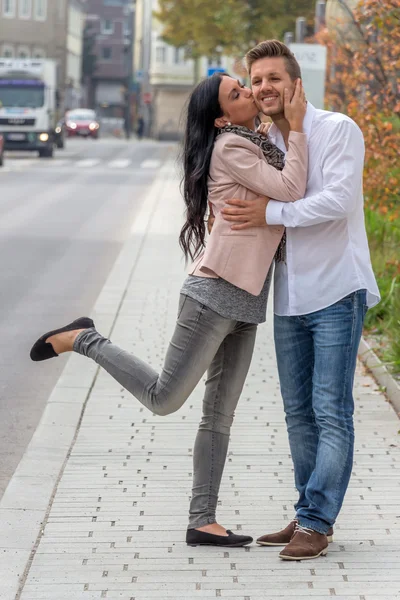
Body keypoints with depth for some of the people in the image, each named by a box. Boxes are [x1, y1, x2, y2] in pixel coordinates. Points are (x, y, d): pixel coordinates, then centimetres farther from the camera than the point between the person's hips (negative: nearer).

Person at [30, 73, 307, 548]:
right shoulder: (230, 147, -11)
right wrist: (296, 127, -14)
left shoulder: (257, 145, 18)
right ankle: (85, 341, 9)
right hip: (216, 293, -9)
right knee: (164, 398, -7)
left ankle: (202, 521, 10)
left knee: (220, 413, 7)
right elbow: (291, 191, -19)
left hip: (245, 302, 9)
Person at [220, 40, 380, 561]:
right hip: (290, 297, 7)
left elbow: (339, 200, -21)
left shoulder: (337, 130, -9)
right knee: (299, 413, 10)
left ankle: (316, 523, -4)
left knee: (331, 412, -6)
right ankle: (308, 516, 19)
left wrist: (269, 213, -21)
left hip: (336, 291, -7)